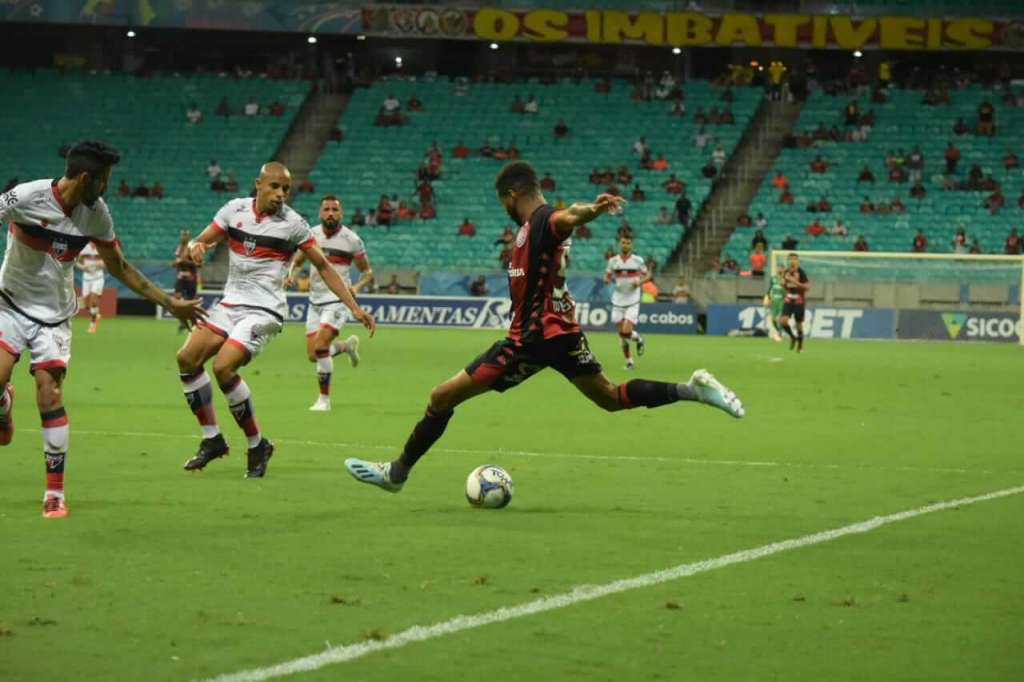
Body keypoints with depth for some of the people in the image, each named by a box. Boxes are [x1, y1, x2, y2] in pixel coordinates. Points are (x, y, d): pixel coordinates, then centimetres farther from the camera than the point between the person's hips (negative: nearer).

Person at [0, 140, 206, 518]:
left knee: (50, 398, -11)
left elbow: (120, 267, 9)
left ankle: (55, 492, -3)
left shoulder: (96, 213, -4)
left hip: (54, 315, 2)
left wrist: (169, 303, 10)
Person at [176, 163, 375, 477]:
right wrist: (196, 246, -19)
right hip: (231, 303, 5)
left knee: (223, 367, -23)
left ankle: (257, 445, -8)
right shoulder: (235, 209, 3)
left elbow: (324, 267, 0)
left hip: (264, 310, -5)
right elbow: (201, 241, 7)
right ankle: (212, 439, 5)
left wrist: (355, 309, -4)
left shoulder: (293, 224, -7)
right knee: (187, 358, -7)